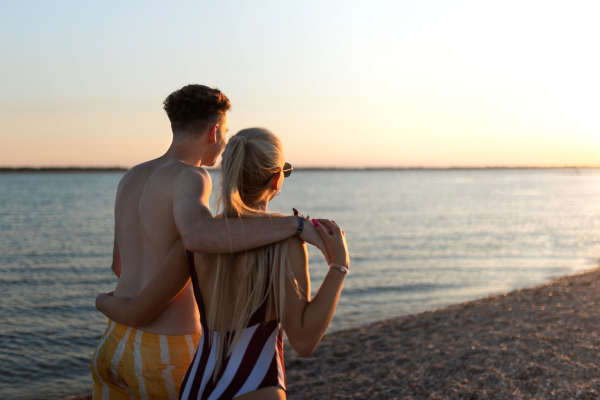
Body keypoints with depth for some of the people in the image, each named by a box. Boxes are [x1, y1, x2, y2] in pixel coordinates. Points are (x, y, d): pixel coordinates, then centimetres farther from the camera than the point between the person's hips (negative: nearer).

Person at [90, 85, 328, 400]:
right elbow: (198, 237, -44)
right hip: (165, 360, -8)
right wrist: (297, 224, -37)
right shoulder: (189, 177, -19)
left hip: (115, 344, 8)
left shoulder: (131, 178, 9)